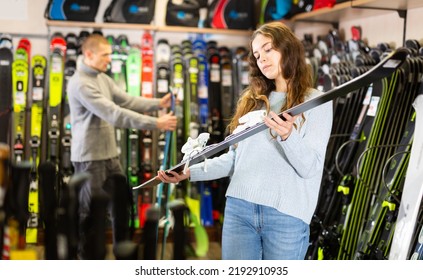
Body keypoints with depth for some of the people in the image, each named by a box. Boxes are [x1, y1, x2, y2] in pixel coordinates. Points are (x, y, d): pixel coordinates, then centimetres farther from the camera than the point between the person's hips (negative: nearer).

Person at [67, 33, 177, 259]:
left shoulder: (103, 78, 9)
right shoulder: (80, 83, -19)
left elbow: (127, 101, 8)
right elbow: (114, 114, -27)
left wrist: (158, 103, -8)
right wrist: (156, 123, -29)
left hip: (110, 154, 9)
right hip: (89, 157, -9)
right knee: (90, 211, 3)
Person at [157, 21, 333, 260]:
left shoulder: (316, 102, 1)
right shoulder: (251, 100, 15)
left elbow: (310, 168, -9)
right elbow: (235, 157, 15)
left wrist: (288, 136, -26)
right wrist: (189, 172, 6)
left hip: (287, 215, -4)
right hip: (238, 208, 4)